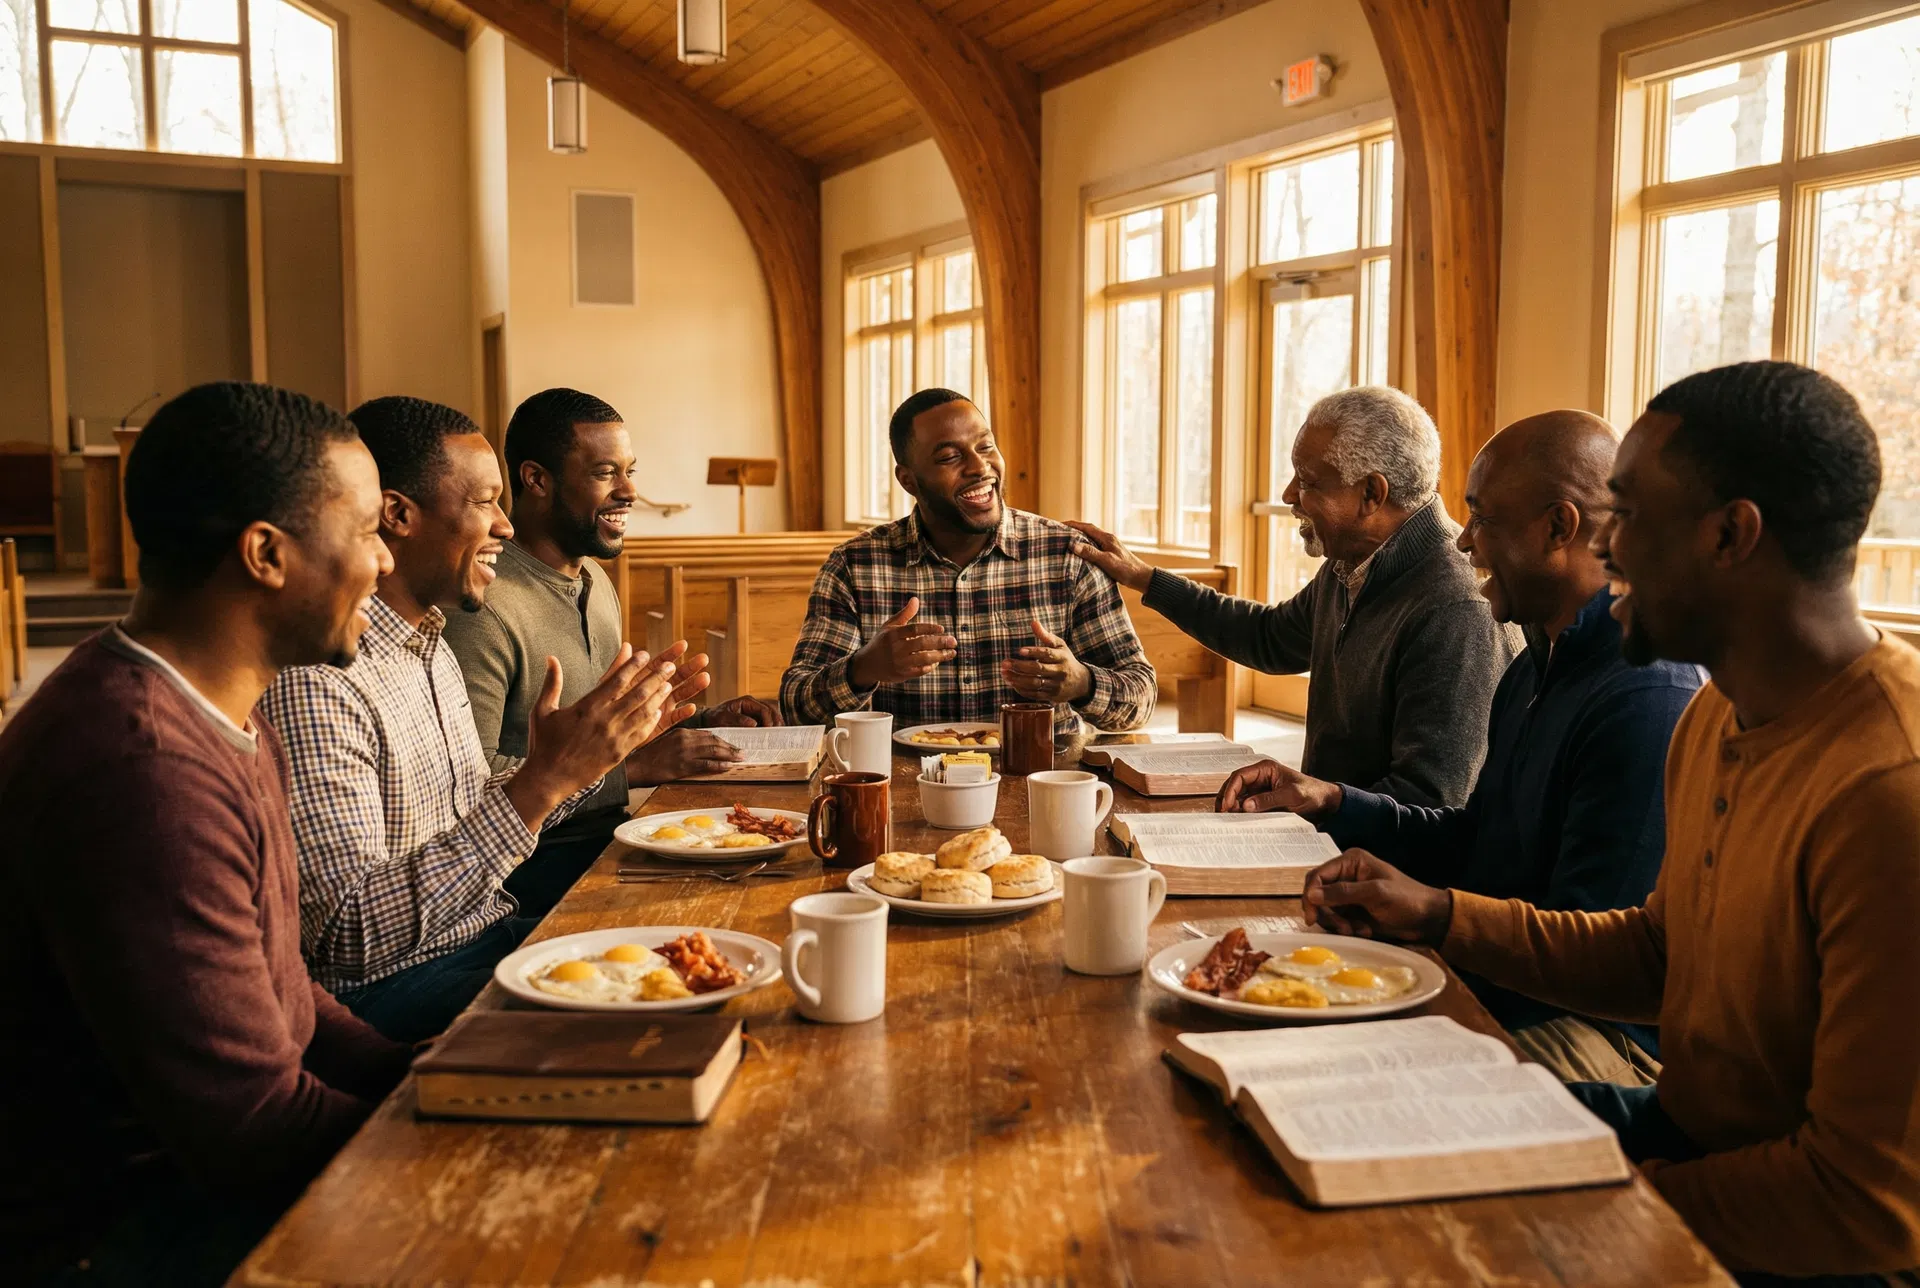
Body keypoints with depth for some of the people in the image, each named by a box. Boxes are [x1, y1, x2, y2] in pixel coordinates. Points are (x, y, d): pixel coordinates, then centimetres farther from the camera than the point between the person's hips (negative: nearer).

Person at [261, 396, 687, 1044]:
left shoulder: (429, 643, 11)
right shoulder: (312, 680, -21)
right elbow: (350, 936, -26)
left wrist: (606, 741, 5)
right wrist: (543, 779, -30)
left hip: (488, 938, 9)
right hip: (392, 990, -9)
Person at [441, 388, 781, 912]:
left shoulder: (595, 579, 15)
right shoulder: (484, 605, -17)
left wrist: (702, 723, 7)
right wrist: (634, 768, -23)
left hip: (608, 835, 9)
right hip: (534, 863, -9)